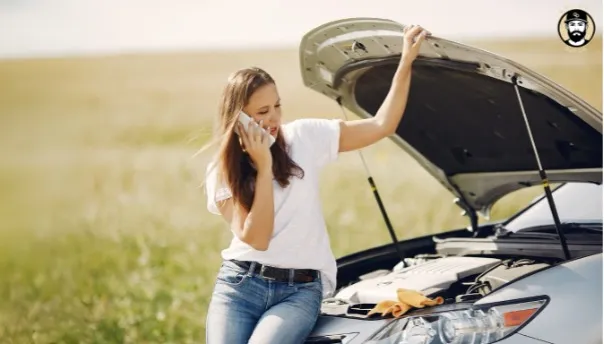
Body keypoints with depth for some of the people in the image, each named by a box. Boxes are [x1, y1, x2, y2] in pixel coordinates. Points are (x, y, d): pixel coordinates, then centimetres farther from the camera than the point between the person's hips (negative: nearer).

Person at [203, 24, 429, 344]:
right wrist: (264, 167, -14)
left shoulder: (303, 137, 4)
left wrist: (406, 61, -2)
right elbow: (255, 239, -12)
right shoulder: (222, 171, 1)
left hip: (300, 290, 0)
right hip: (240, 284, 1)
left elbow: (382, 125, 3)